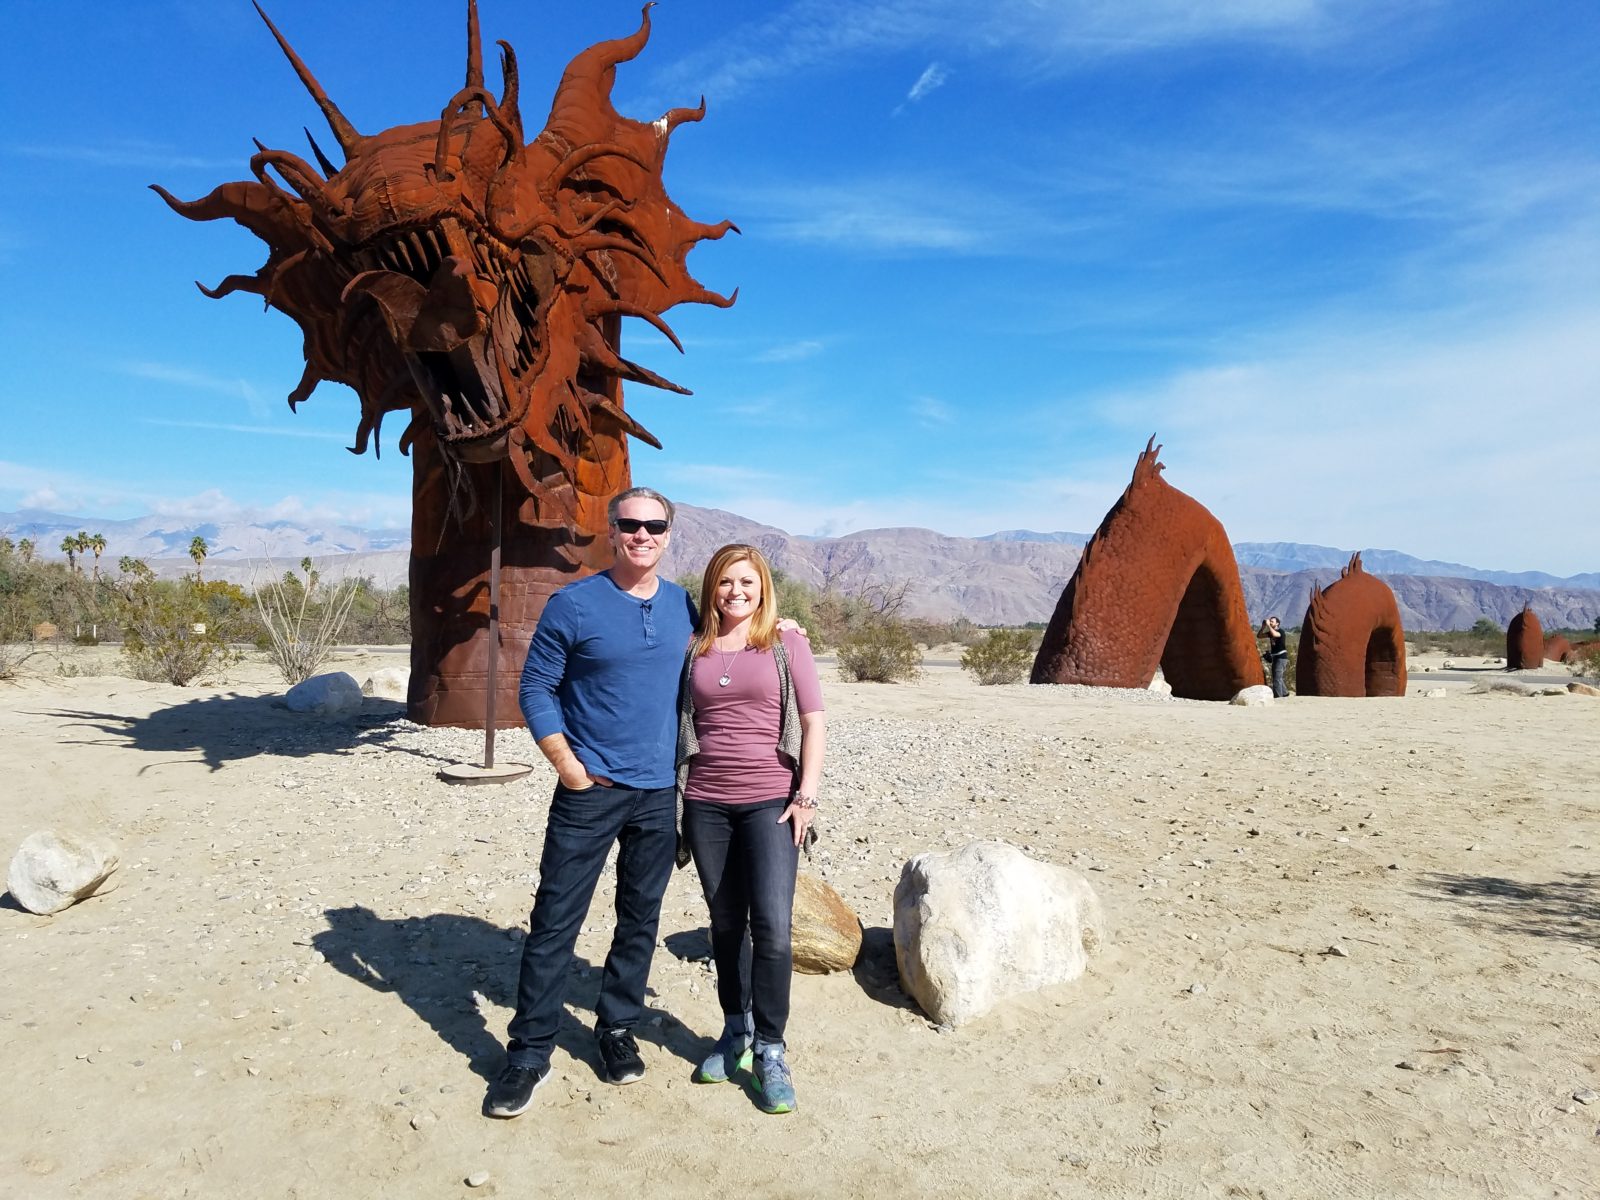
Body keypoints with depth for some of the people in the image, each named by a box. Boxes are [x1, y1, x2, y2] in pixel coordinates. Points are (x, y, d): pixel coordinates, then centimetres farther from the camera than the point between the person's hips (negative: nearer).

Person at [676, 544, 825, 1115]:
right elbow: (679, 724, 12)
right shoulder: (694, 649, 8)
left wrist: (806, 794, -8)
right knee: (726, 923, 11)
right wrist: (675, 796, 7)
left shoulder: (786, 643, 2)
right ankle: (735, 1031, 28)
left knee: (771, 926, -10)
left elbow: (814, 722, 0)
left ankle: (769, 1051, 6)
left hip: (770, 800, -2)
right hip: (706, 803, 3)